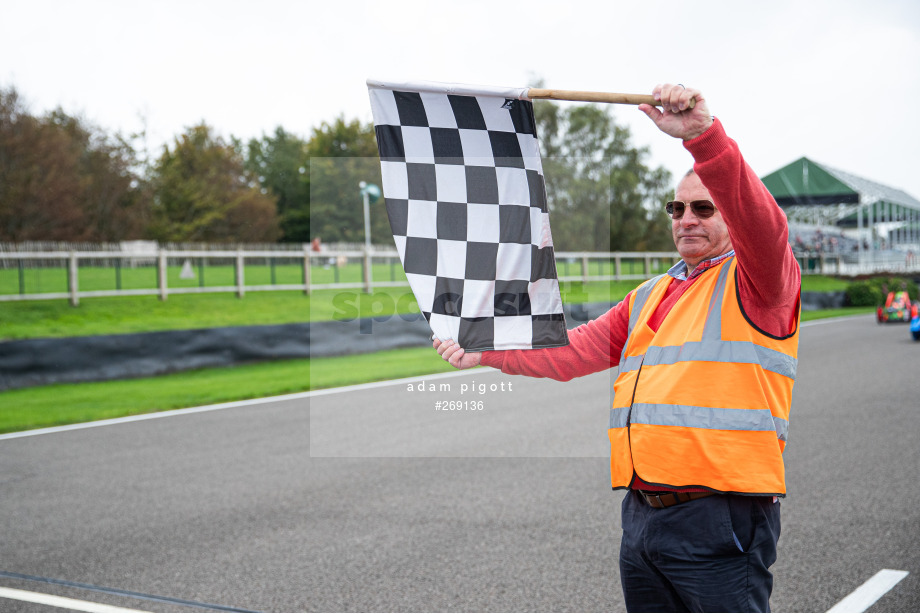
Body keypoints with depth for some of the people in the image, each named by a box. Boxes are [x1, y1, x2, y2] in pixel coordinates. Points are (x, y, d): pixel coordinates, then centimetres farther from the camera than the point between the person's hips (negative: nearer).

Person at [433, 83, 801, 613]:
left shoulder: (753, 282, -2)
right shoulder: (649, 297, 22)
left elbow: (762, 223, -23)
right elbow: (574, 349, 22)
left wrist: (704, 135, -37)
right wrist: (486, 352, 13)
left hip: (718, 518, -7)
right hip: (642, 515, 8)